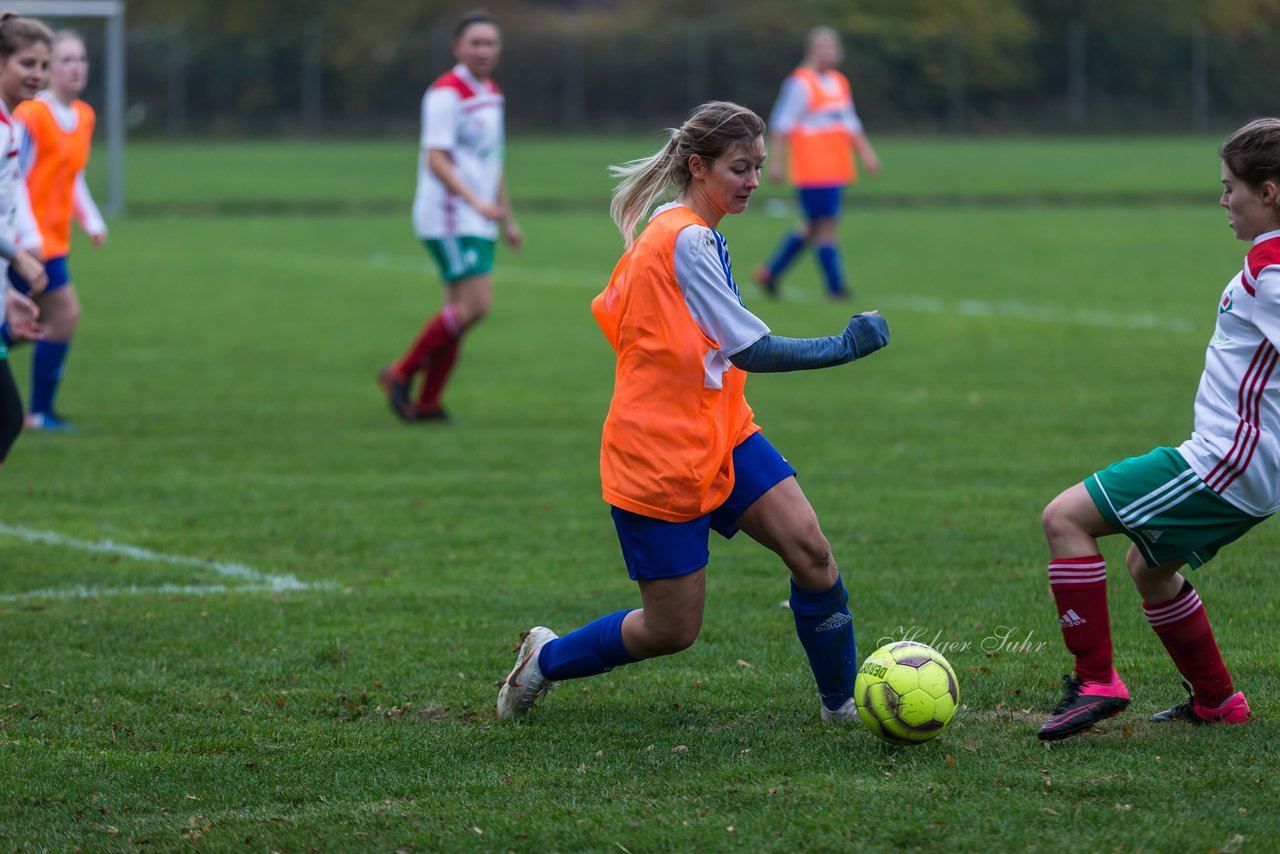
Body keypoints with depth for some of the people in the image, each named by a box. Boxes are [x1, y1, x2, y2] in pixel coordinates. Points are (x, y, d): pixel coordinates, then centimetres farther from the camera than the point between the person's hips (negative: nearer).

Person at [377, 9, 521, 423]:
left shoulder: (492, 94, 15)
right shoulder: (446, 93, -13)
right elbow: (436, 159, -20)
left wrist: (507, 218, 24)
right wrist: (476, 201, -30)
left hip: (478, 221, 9)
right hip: (450, 219, -9)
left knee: (461, 310, 6)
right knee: (476, 304, -16)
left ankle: (427, 403, 11)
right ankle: (400, 374, -5)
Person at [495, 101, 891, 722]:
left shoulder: (661, 229, 9)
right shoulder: (689, 240, -20)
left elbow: (609, 309, 19)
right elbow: (751, 350, -21)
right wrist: (843, 347, -19)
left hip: (720, 437, 9)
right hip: (658, 459, -9)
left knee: (809, 548, -9)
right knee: (672, 630, 0)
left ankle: (842, 703, 2)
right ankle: (544, 659, 24)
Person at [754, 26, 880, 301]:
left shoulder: (839, 83, 15)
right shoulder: (800, 83, -9)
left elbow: (851, 124, 22)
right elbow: (781, 124, -10)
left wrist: (866, 154, 14)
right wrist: (776, 161, -12)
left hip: (836, 170, 8)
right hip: (812, 171, -8)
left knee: (814, 227, 12)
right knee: (826, 225, -8)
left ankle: (771, 271, 24)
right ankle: (835, 287, -5)